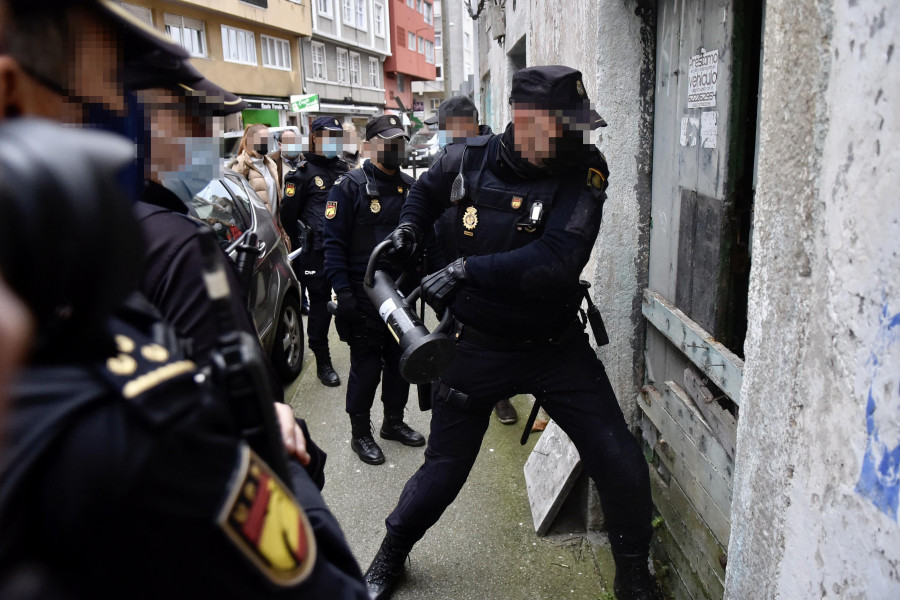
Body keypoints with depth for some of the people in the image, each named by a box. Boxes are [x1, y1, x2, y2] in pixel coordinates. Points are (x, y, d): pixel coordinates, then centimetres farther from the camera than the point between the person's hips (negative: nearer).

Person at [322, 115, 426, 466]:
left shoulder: (410, 187, 11)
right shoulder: (350, 187, -7)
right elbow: (334, 243, -11)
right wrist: (343, 292, -18)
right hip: (365, 295, -6)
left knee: (400, 361, 15)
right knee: (366, 367, 2)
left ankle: (393, 422, 33)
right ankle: (360, 434, 18)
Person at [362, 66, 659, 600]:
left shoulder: (584, 169, -15)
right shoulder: (468, 160, -8)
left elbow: (560, 258, -30)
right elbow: (427, 191, 17)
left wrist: (468, 269, -31)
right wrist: (410, 228, -2)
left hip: (558, 346, 0)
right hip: (478, 349, 1)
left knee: (622, 465, -1)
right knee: (444, 470, 11)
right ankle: (391, 555, 40)